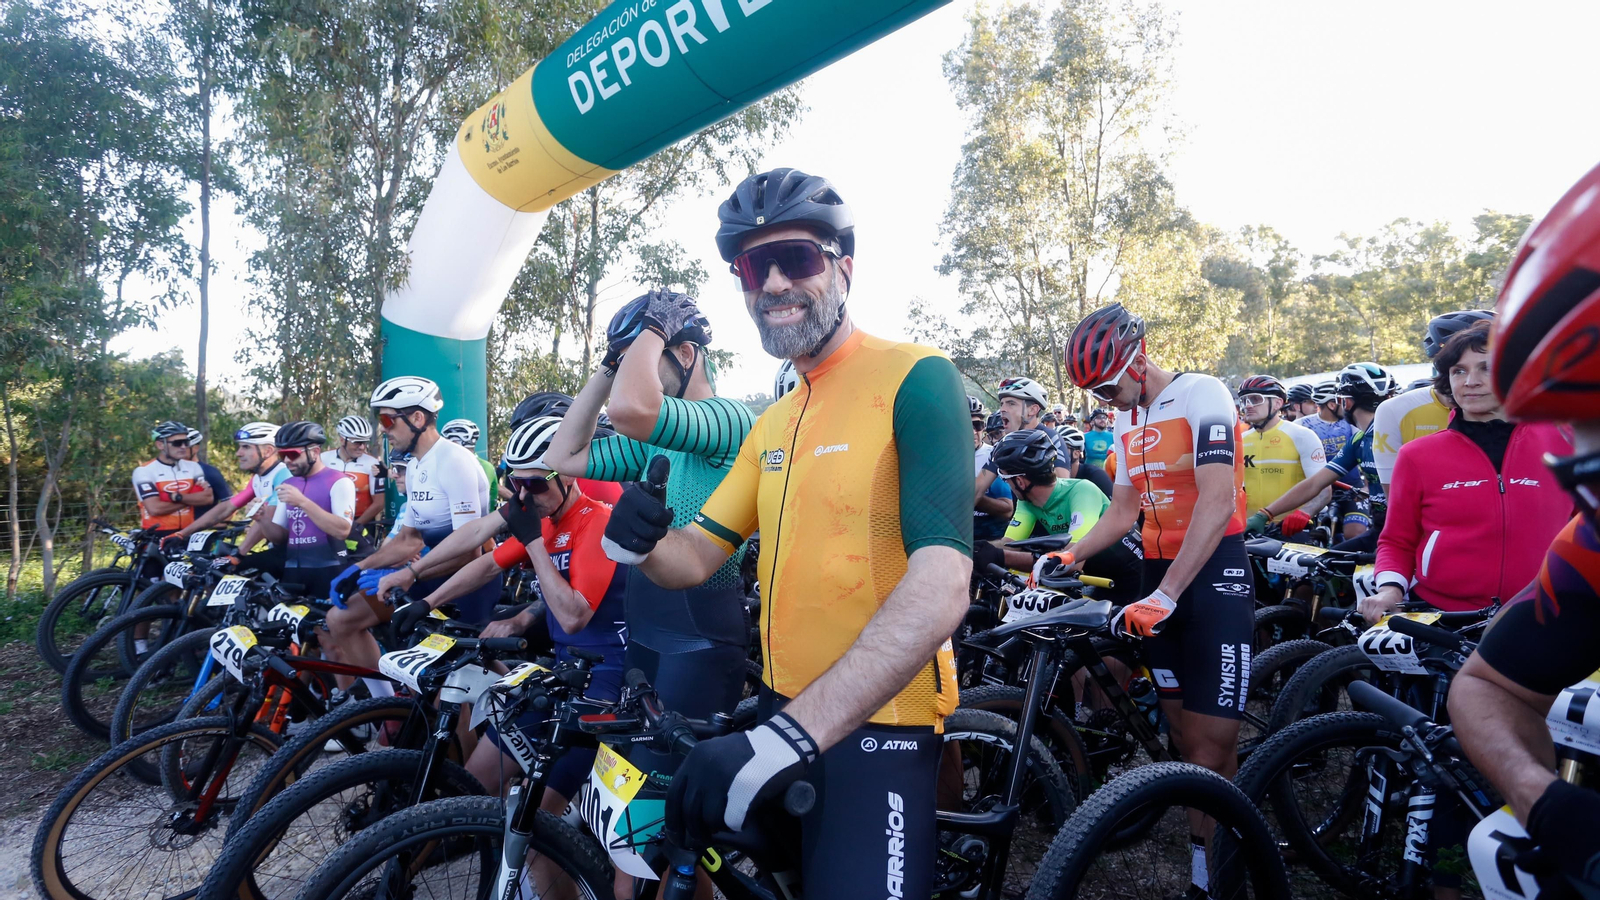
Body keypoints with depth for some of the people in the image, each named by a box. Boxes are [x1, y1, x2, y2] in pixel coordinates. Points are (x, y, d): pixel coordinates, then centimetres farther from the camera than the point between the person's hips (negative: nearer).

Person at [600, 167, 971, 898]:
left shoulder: (914, 379, -14)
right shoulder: (772, 424, 12)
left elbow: (940, 590, -27)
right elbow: (694, 559, 11)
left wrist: (793, 733, -35)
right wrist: (643, 543, -14)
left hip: (874, 724, -7)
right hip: (781, 708, 7)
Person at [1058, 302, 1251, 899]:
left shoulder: (1202, 395, -11)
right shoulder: (1127, 422, 13)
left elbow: (1217, 503, -22)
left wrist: (1165, 595, -28)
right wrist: (1069, 554, -3)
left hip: (1214, 574, -7)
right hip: (1159, 578, 7)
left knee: (1212, 743, -6)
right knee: (1185, 735, 8)